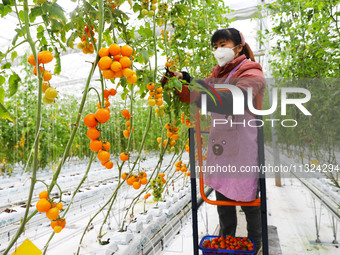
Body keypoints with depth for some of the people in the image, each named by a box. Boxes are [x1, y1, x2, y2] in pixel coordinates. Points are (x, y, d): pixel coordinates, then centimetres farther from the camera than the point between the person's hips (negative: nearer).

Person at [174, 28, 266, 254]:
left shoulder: (251, 74, -10)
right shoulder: (220, 72, 16)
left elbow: (231, 100, -29)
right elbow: (204, 86, 0)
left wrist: (192, 95, -40)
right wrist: (184, 78, -20)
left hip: (243, 146, -7)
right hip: (219, 144, 7)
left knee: (248, 199, 9)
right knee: (222, 195, 17)